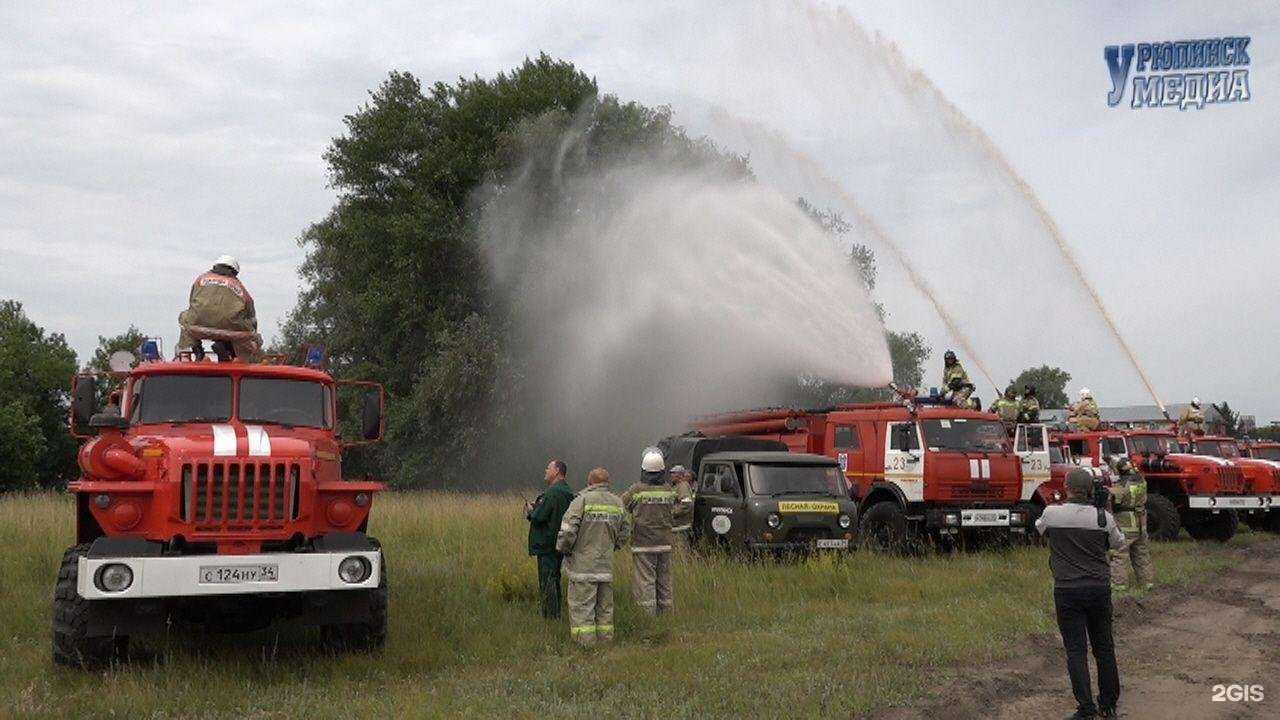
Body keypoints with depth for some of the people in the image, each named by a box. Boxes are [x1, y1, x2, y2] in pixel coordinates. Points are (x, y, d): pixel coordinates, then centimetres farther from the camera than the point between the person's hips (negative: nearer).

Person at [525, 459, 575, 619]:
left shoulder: (553, 492, -18)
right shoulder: (567, 492, 13)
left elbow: (539, 517, -20)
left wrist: (531, 511, 0)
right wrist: (536, 508, 12)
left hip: (547, 544, -10)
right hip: (560, 543, 10)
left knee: (547, 582, -5)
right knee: (554, 580, 16)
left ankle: (550, 616, -3)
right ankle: (556, 615, 22)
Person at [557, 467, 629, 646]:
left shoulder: (582, 500, -10)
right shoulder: (618, 503, 7)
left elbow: (567, 531, -15)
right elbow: (623, 534, 14)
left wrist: (562, 549, 2)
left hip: (583, 565, -5)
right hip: (607, 567, 5)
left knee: (581, 607, 0)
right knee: (605, 607, 15)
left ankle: (585, 644, -2)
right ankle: (606, 640, 19)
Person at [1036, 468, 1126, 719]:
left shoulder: (1052, 513, -8)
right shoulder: (1104, 517, -5)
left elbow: (1040, 528, 15)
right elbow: (1118, 543, 13)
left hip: (1068, 590, -2)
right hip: (1100, 588, 2)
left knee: (1076, 650, 1)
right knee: (1104, 647, 15)